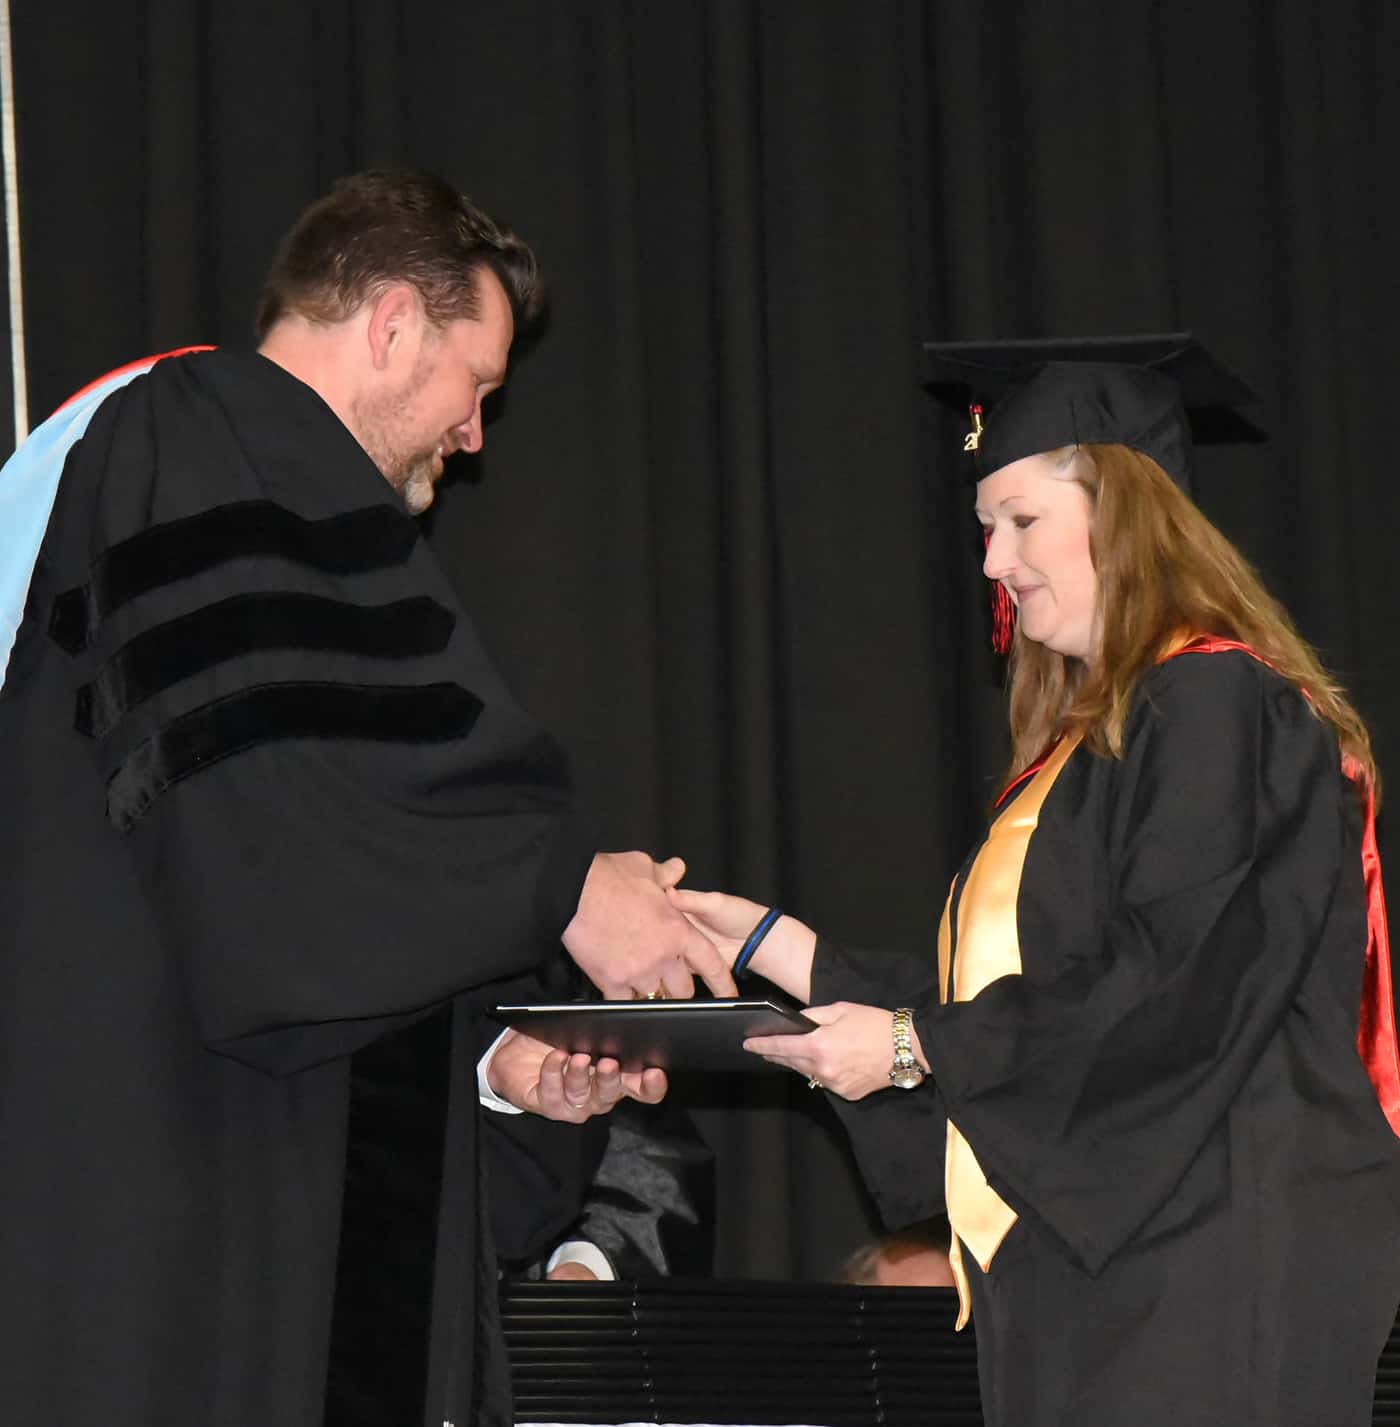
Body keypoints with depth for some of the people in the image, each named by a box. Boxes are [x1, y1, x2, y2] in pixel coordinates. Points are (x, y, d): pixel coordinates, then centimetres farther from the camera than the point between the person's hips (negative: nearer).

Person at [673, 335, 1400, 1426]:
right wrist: (770, 943, 19)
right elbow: (1011, 992, 21)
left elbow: (1173, 989, -19)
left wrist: (918, 1046, -13)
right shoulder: (1094, 734, 20)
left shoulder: (1220, 707, -10)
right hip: (1095, 1268, 9)